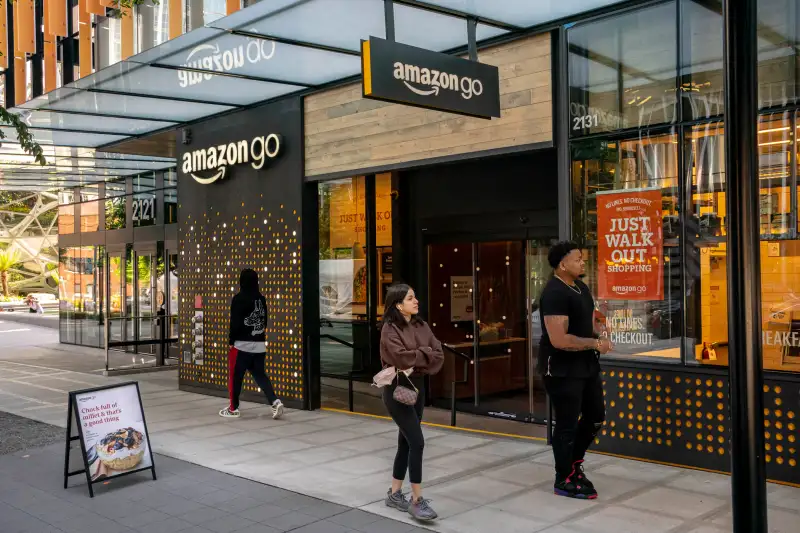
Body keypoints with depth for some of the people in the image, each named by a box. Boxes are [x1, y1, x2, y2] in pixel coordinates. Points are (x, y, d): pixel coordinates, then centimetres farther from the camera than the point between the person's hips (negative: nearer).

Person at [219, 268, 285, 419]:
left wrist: (231, 340, -4)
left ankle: (233, 408, 16)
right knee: (260, 374, 12)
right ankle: (275, 402, -4)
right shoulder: (261, 298, 8)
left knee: (235, 376, 7)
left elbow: (235, 322, -14)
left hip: (242, 344, -6)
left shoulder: (239, 299, -12)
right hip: (260, 344, 6)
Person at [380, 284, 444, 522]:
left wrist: (417, 364, -15)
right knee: (417, 442, -11)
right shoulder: (390, 329, -12)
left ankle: (395, 493, 26)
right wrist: (425, 355, -9)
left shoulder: (421, 326, 7)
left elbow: (439, 355, 0)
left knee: (406, 442, 13)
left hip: (417, 387, 7)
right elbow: (402, 357, -24)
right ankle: (417, 500, -2)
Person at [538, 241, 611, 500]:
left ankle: (574, 463, 38)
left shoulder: (580, 287, 10)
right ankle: (564, 480, 17)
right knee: (567, 424, 1)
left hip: (586, 365, 10)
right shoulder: (555, 293, -22)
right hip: (562, 369, -10)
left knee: (596, 417, 19)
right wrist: (596, 343, -19)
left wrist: (597, 328, 3)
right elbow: (559, 340, -29)